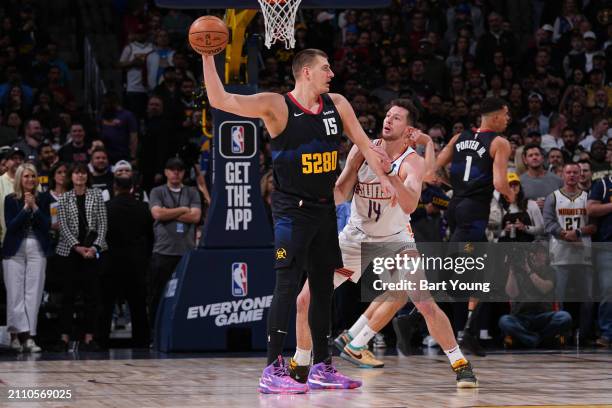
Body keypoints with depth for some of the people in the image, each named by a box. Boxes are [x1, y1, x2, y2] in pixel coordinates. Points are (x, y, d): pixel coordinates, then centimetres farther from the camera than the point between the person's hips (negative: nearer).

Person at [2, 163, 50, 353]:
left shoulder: (42, 200, 8)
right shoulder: (11, 200, 3)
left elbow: (47, 225, 0)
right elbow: (10, 225, -6)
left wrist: (35, 207, -10)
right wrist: (25, 208, -12)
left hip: (37, 250, 1)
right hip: (15, 250, -1)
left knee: (33, 294, -3)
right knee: (15, 293, -4)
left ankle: (29, 336, -2)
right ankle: (16, 333, -1)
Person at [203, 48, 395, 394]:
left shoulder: (337, 105, 5)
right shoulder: (277, 106, -12)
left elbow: (364, 144, 11)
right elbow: (220, 100, -19)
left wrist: (384, 178, 1)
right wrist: (208, 57, -26)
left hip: (324, 208, 7)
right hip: (291, 210, -6)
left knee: (324, 286, 11)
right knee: (288, 284, -13)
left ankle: (322, 368, 21)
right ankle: (273, 371, -11)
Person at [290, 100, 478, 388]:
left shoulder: (412, 162, -20)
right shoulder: (362, 151, -9)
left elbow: (410, 205, -37)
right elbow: (340, 194, -7)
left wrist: (389, 173, -47)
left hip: (395, 238, -3)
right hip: (357, 235, 3)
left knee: (425, 302, -20)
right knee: (306, 299, -4)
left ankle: (460, 364, -7)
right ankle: (299, 366, 15)